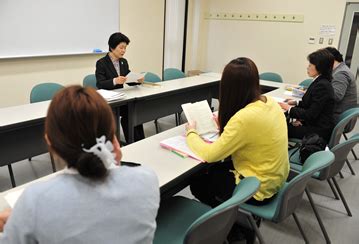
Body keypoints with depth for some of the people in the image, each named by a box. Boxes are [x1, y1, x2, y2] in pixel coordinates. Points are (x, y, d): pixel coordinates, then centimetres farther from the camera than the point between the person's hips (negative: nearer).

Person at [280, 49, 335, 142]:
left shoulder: (322, 86, -22)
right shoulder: (320, 82, 7)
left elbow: (310, 115, -22)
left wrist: (289, 108, -13)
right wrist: (296, 103, 3)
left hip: (318, 131, -9)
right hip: (314, 123, 9)